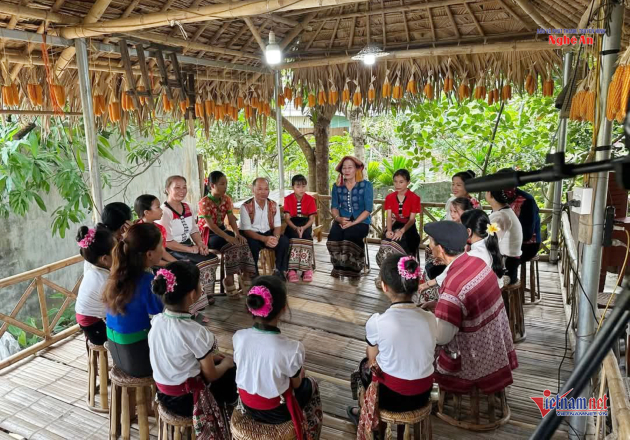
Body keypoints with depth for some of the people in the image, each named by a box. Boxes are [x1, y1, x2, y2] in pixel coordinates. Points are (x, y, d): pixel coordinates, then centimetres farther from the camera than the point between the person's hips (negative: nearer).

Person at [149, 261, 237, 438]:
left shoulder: (156, 321, -8)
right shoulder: (196, 332, -27)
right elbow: (210, 375, -14)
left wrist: (209, 355, 11)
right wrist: (226, 363, 5)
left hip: (163, 394, 6)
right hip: (186, 400, -6)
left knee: (212, 360, 23)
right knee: (232, 371, 15)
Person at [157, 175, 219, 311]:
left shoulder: (186, 207, 10)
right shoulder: (164, 212, -16)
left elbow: (194, 230, 15)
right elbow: (166, 242, -20)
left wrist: (200, 244, -5)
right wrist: (190, 249, -21)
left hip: (188, 246, 8)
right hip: (171, 252, -8)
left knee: (213, 258, -12)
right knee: (201, 263, -24)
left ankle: (207, 295, 0)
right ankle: (198, 301, -9)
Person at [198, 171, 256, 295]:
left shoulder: (226, 199, 6)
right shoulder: (204, 202, -15)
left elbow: (231, 219, 0)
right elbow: (210, 225, -23)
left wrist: (237, 233, -19)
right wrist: (227, 237, -31)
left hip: (221, 229, 6)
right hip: (208, 234, -6)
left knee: (242, 242, -20)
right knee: (231, 246, -31)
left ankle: (246, 275, -17)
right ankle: (229, 279, -22)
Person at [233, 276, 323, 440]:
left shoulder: (238, 337, -20)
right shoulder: (291, 349, -32)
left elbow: (246, 368, -1)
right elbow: (296, 384, -13)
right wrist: (300, 372, 11)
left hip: (247, 405, 4)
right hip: (276, 412, -3)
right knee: (310, 384, 28)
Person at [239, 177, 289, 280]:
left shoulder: (273, 205, 0)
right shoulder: (246, 207, -13)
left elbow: (277, 226, 0)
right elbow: (246, 230, -18)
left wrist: (276, 237, -26)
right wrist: (264, 239, -33)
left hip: (268, 233, 4)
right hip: (251, 235, -4)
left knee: (284, 240, -21)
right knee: (253, 244, -36)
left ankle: (279, 271, -5)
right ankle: (254, 274, -17)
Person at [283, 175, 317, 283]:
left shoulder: (310, 199, 1)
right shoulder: (288, 199, 1)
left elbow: (312, 218, -5)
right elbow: (287, 218, -7)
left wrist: (303, 228, -25)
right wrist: (296, 228, -26)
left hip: (305, 224, 0)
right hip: (292, 225, 0)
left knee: (306, 237, -32)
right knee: (294, 238, -32)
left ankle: (307, 269, -28)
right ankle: (292, 270, -35)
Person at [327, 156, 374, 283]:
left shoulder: (366, 185, -2)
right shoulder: (337, 186, 9)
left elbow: (368, 209, -8)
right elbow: (334, 207, 9)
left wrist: (353, 223, -19)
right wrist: (338, 218, -14)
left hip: (360, 221, -3)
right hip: (342, 221, 3)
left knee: (349, 236, -35)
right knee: (333, 237, -30)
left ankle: (352, 270, -15)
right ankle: (338, 267, -9)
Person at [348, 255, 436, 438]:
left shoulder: (376, 322, -23)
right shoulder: (430, 319, -12)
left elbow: (373, 362, -6)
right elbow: (420, 355, 4)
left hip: (390, 396, -3)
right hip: (423, 395, 4)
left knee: (365, 366, 26)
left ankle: (365, 414, 50)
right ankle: (364, 411, 48)